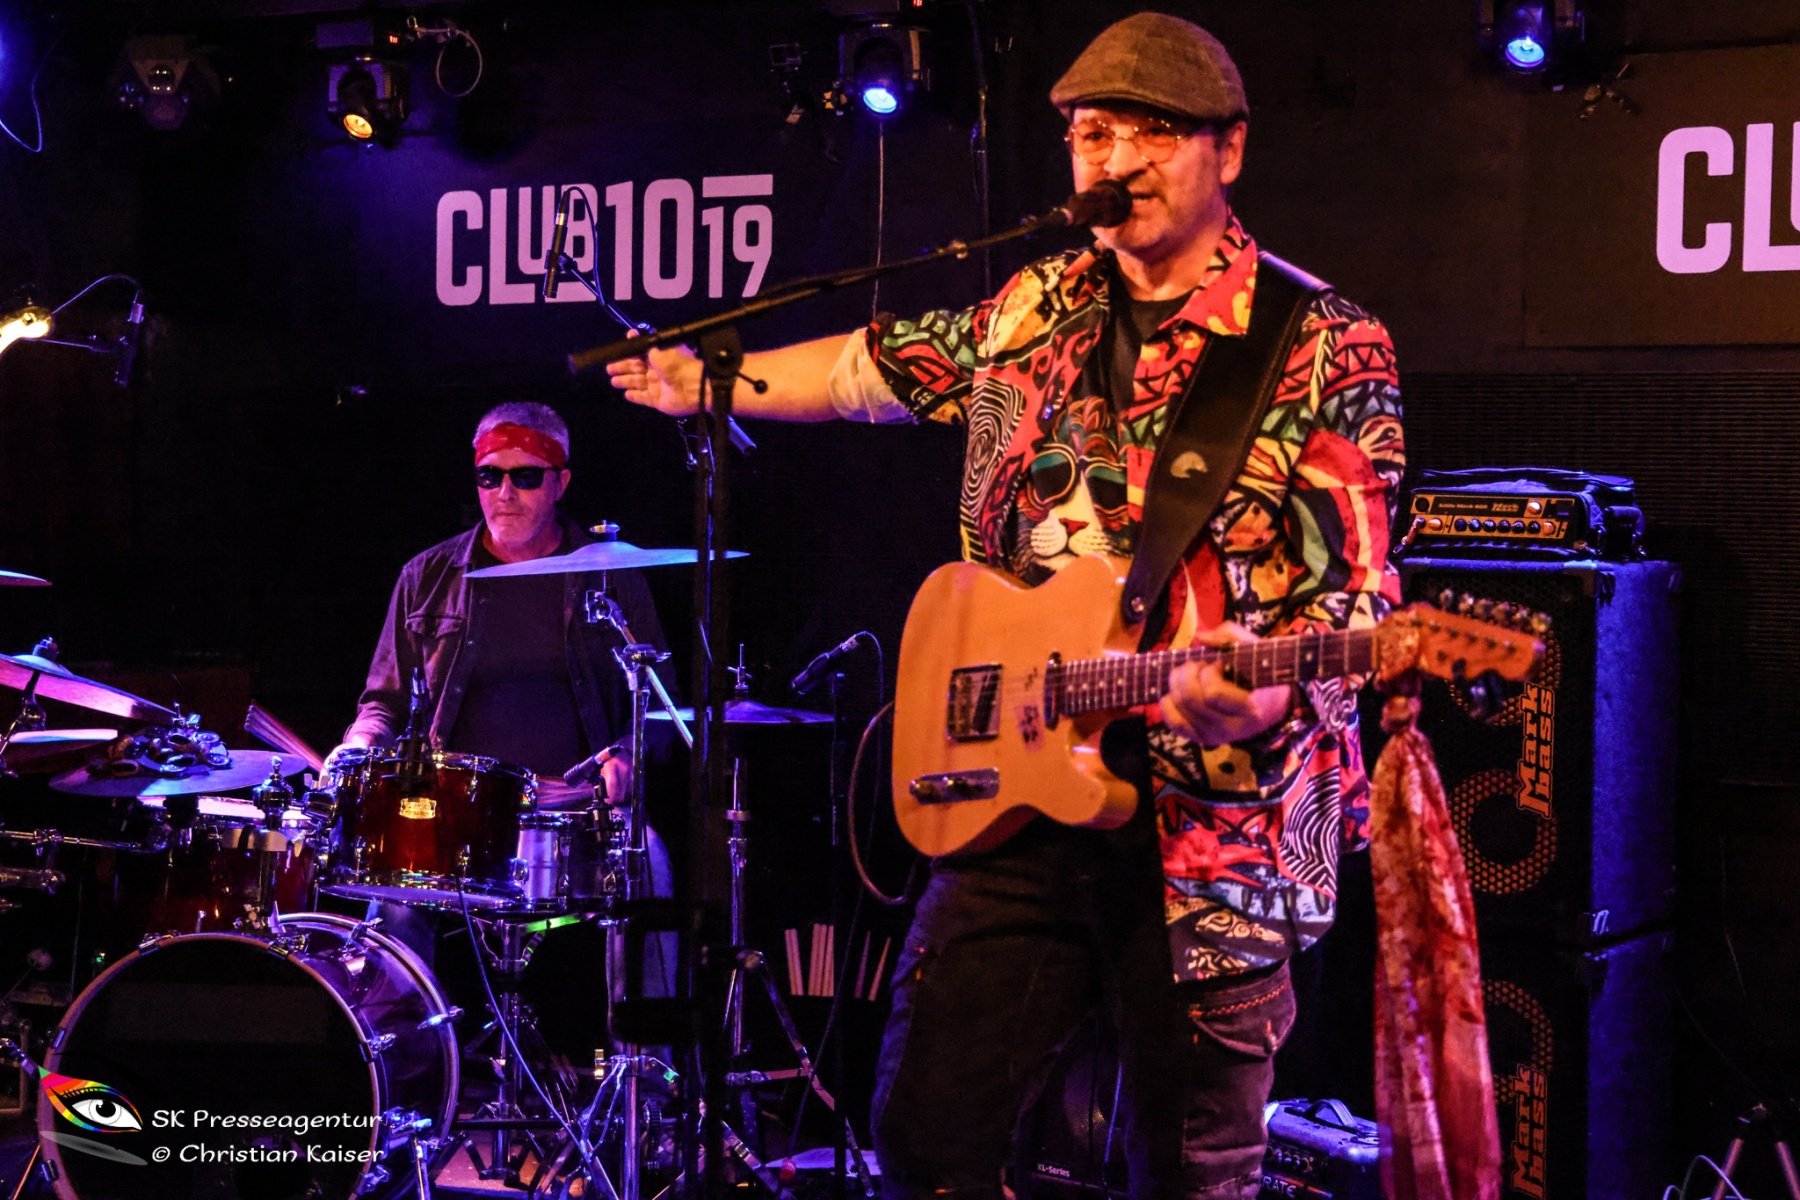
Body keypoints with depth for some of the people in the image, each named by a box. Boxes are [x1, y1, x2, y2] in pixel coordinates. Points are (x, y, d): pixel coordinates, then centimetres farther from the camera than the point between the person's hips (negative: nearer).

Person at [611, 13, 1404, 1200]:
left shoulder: (1326, 350, -5)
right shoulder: (1036, 312, 11)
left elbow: (1358, 599, -11)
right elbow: (871, 368, 29)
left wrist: (1265, 697, -30)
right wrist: (702, 379, 37)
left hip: (1211, 821, -5)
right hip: (1020, 799, 5)